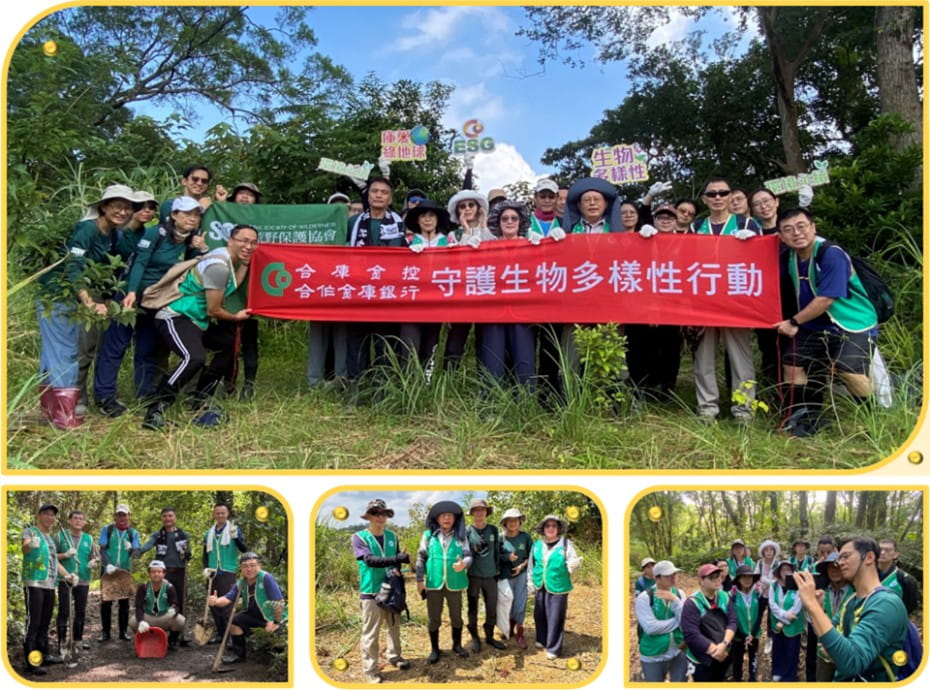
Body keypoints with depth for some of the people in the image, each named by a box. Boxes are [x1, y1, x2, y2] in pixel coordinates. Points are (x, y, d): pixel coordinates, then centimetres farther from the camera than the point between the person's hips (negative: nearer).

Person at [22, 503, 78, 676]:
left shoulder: (50, 538, 21)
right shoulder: (30, 531, -3)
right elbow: (25, 547, -25)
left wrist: (67, 575, 16)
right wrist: (29, 545, -48)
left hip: (49, 585, 8)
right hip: (34, 584, -8)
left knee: (45, 623, 15)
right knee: (33, 623, -10)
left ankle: (44, 655, 24)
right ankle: (29, 663, -10)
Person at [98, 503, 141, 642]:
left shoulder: (133, 533, 3)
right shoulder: (107, 529, 2)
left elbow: (137, 553, -6)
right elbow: (102, 549, -4)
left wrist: (131, 549, -30)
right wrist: (108, 564, -20)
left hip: (125, 572, 1)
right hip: (109, 571, -1)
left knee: (124, 602, 4)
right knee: (106, 602, 1)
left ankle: (123, 631, 13)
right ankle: (105, 632, 11)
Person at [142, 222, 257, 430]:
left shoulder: (229, 259, 10)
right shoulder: (218, 265, -20)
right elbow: (213, 310, -16)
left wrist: (245, 262, -2)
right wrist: (236, 317, 2)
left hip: (195, 319, 11)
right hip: (174, 317, -11)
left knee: (229, 345, 20)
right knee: (195, 357, -34)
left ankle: (200, 401, 22)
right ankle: (155, 411, -29)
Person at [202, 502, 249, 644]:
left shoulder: (233, 530, -1)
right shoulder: (209, 534, 13)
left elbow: (244, 550, -10)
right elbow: (206, 554, 20)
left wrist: (236, 537, -27)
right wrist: (206, 568, 2)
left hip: (227, 572, -5)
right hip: (212, 574, 5)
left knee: (226, 605, -9)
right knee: (214, 605, 10)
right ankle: (220, 634, 19)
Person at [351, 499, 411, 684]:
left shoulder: (392, 536, 5)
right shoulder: (359, 537, -10)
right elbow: (370, 560, -24)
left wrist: (396, 569, -12)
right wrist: (397, 559, -33)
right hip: (371, 593, -5)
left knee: (394, 626, 18)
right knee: (371, 633, -1)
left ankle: (394, 656, 36)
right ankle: (370, 669, 8)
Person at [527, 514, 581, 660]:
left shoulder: (566, 544, -10)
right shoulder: (537, 545, 2)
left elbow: (573, 561, -10)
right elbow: (531, 565, 12)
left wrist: (573, 564, -33)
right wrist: (530, 582, 15)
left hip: (558, 588, -4)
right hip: (540, 587, 4)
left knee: (555, 618, 1)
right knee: (539, 615, 15)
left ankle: (553, 648, 14)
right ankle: (541, 640, 37)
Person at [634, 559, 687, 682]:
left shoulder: (679, 594, 0)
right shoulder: (644, 598, -15)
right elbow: (650, 627, -25)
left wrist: (675, 600, -25)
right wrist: (678, 620, -16)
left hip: (679, 653, 4)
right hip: (653, 657, -4)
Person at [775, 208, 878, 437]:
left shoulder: (831, 254, -23)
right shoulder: (789, 257, 0)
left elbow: (825, 299, -24)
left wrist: (794, 322, -16)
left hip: (854, 324, -8)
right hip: (816, 326, 8)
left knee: (849, 370, -26)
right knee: (792, 362, 8)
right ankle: (806, 417, 24)